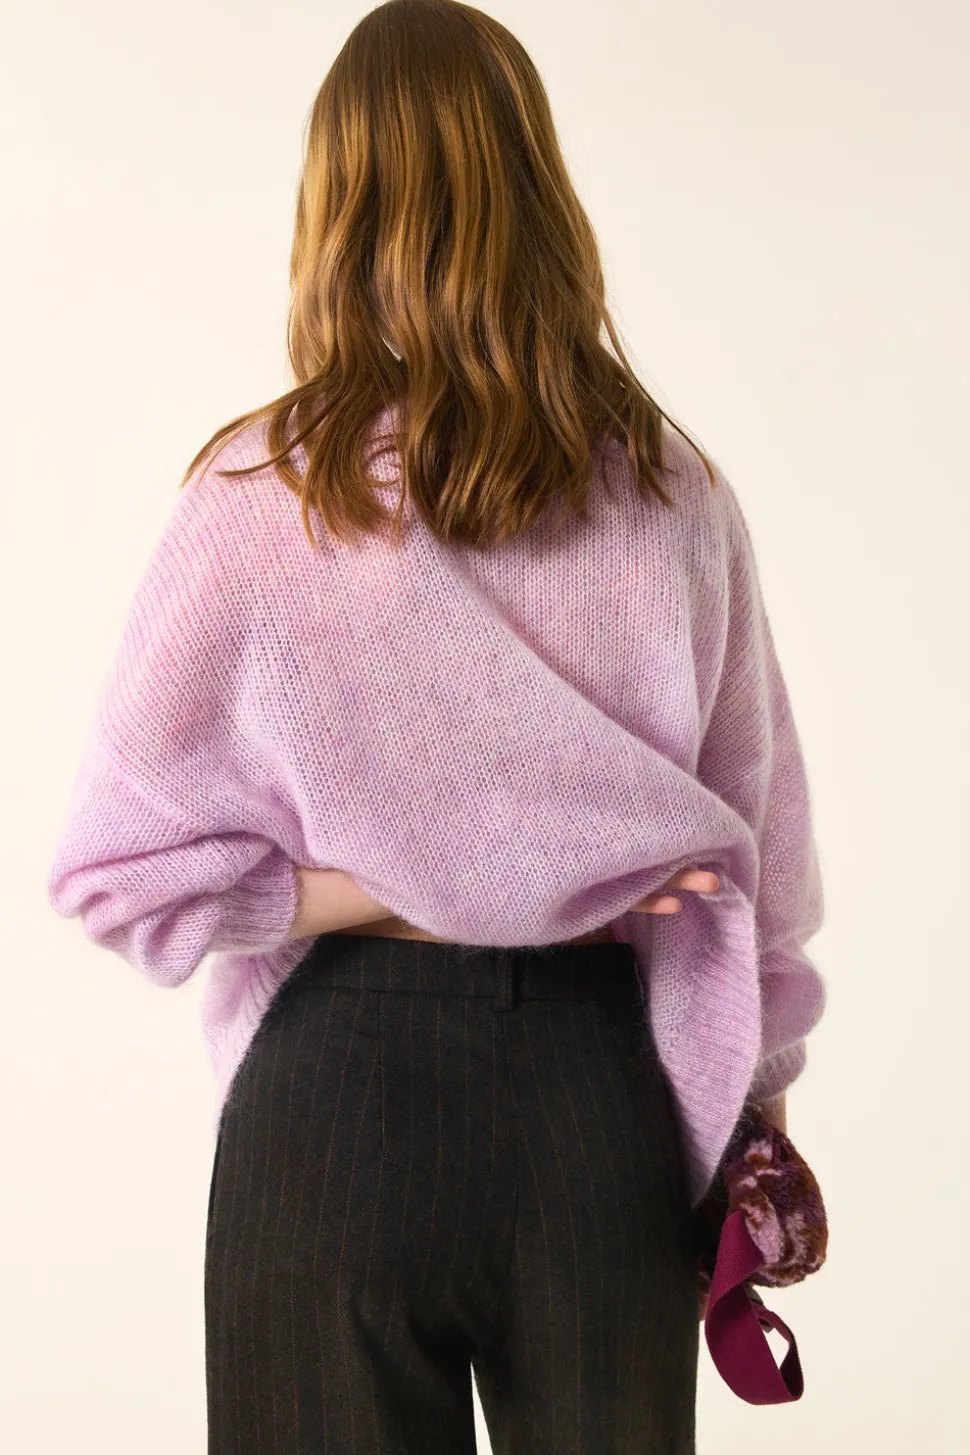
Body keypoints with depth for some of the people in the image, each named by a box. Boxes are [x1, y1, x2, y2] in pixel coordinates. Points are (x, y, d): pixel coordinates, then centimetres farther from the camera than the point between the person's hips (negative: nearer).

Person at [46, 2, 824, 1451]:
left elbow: (117, 869, -9)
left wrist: (382, 896, -7)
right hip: (607, 1077, 2)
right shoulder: (676, 493, -5)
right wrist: (749, 1114, 14)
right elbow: (761, 843, 3)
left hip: (344, 1081, -2)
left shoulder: (259, 499, -11)